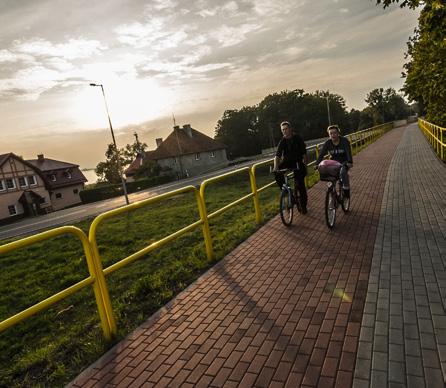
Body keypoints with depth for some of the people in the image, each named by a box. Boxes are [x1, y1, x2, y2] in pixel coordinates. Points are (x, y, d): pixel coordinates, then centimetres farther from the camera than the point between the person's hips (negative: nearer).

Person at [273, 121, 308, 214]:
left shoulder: (297, 138, -9)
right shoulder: (282, 141, -7)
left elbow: (304, 153, -5)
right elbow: (277, 155, -19)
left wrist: (305, 165, -9)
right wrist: (275, 167, -34)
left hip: (298, 162, -2)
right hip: (287, 161, 2)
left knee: (300, 184, -5)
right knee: (277, 172, -28)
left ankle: (303, 206, 9)